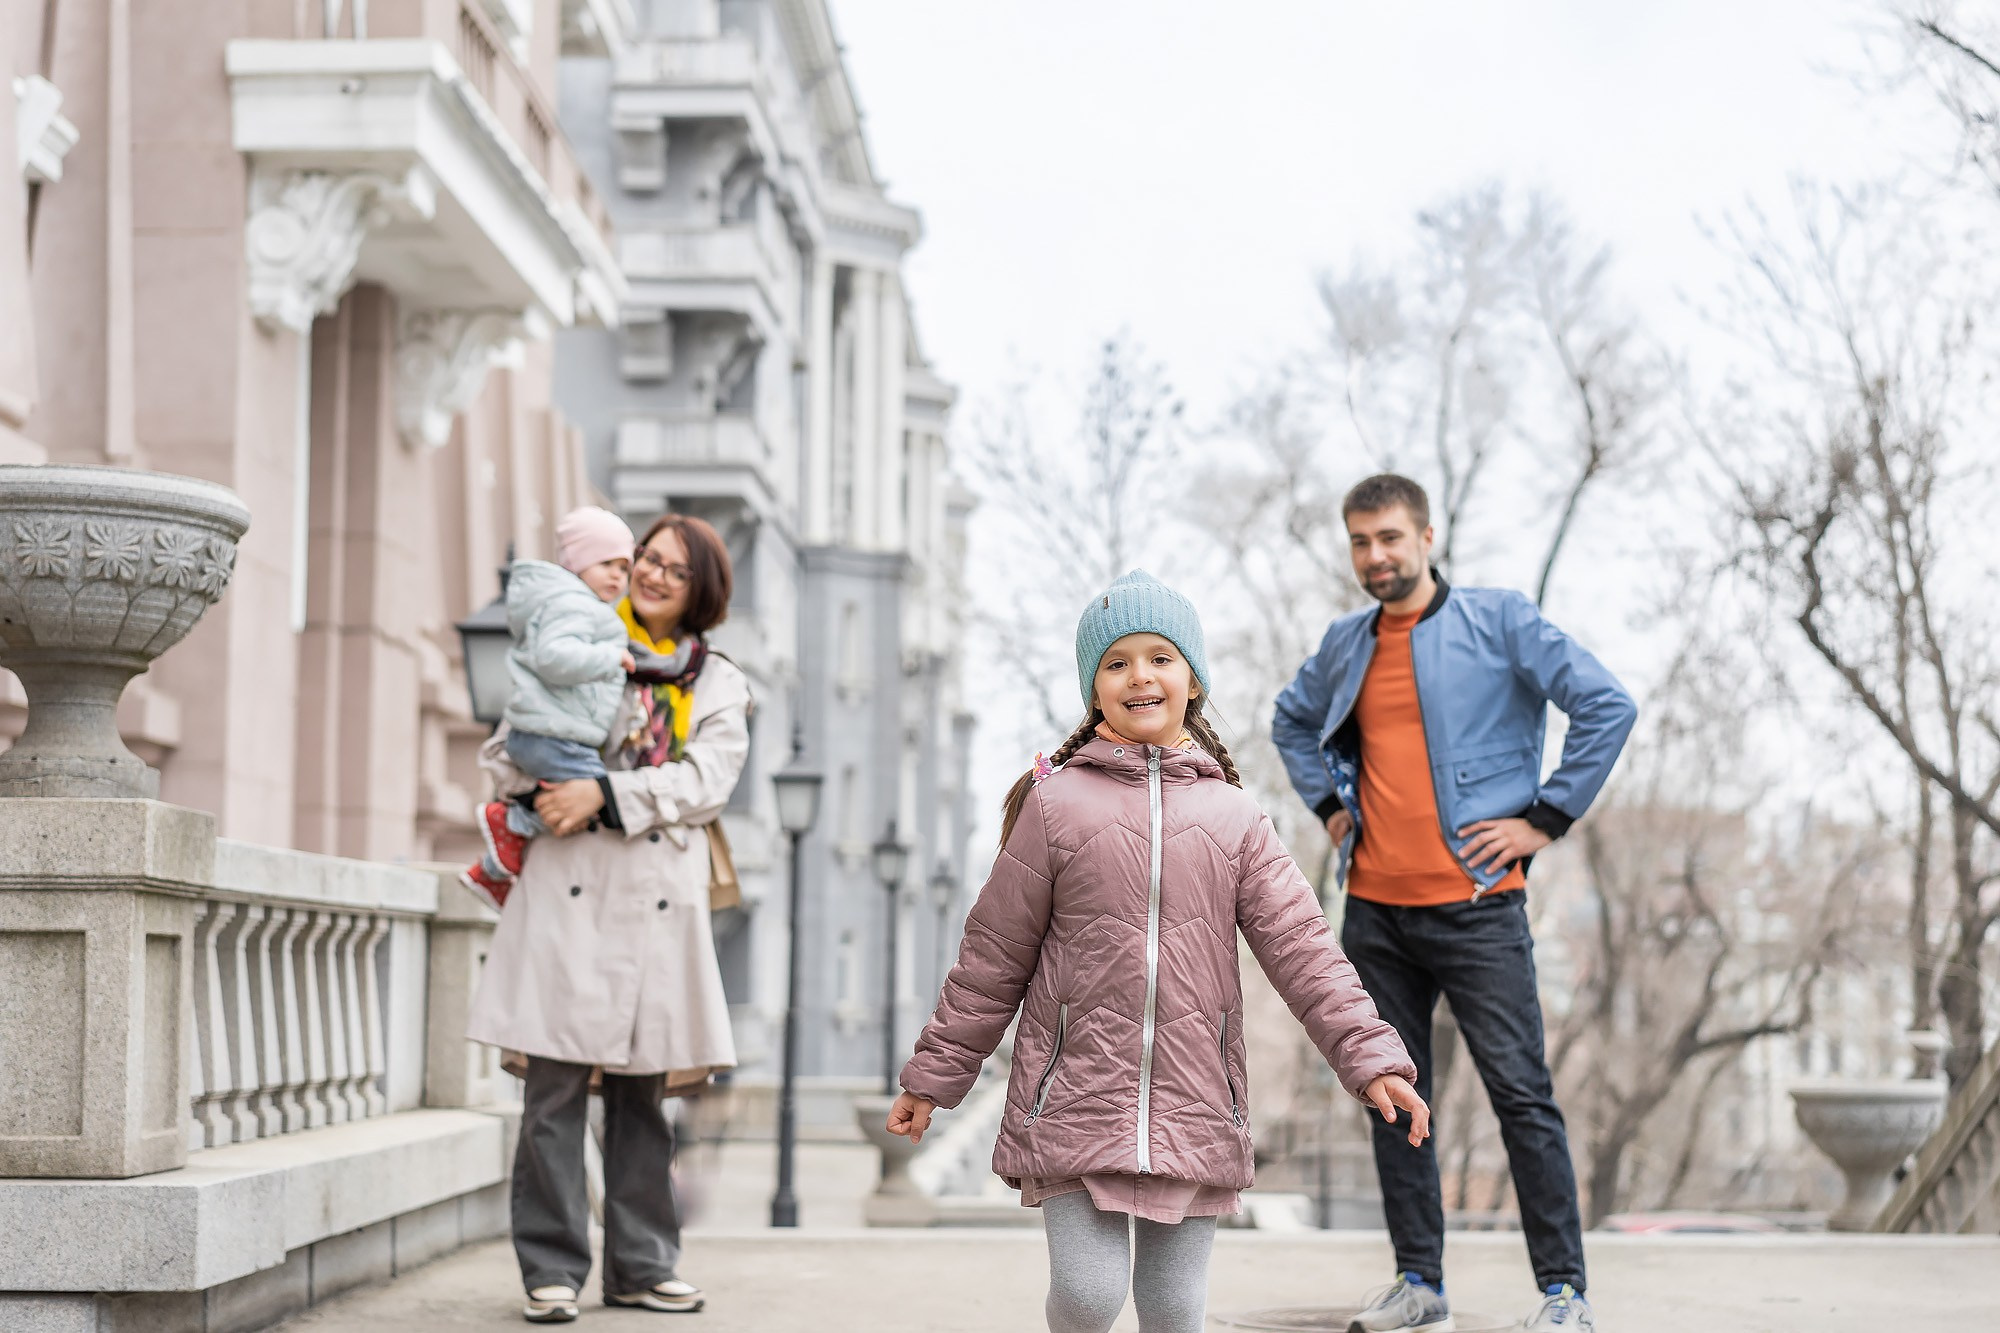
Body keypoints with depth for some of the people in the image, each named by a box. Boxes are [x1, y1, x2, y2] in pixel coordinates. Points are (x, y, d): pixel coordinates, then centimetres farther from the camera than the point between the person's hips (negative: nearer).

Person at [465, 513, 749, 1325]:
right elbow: (506, 751, 14)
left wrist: (607, 794, -13)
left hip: (659, 895, 1)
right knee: (556, 1086, -5)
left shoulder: (719, 685, 14)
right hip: (570, 886, -1)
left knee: (642, 1090, 6)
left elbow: (708, 780, -2)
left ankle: (641, 1264, 15)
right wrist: (545, 785, -8)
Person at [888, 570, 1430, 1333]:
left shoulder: (1232, 818, 6)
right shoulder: (1055, 803, 0)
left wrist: (1370, 1058, -6)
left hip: (1193, 1111, 2)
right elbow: (994, 953, 5)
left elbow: (1301, 947, 3)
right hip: (1076, 1102, -2)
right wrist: (934, 1076, 7)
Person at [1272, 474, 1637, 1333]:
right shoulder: (1345, 646, 13)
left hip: (1475, 904, -5)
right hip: (1374, 908, 6)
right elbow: (1291, 721, 33)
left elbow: (1608, 707, -8)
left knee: (1521, 1092, -7)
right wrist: (1327, 802, 17)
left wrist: (1546, 818, -9)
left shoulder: (1499, 620, -3)